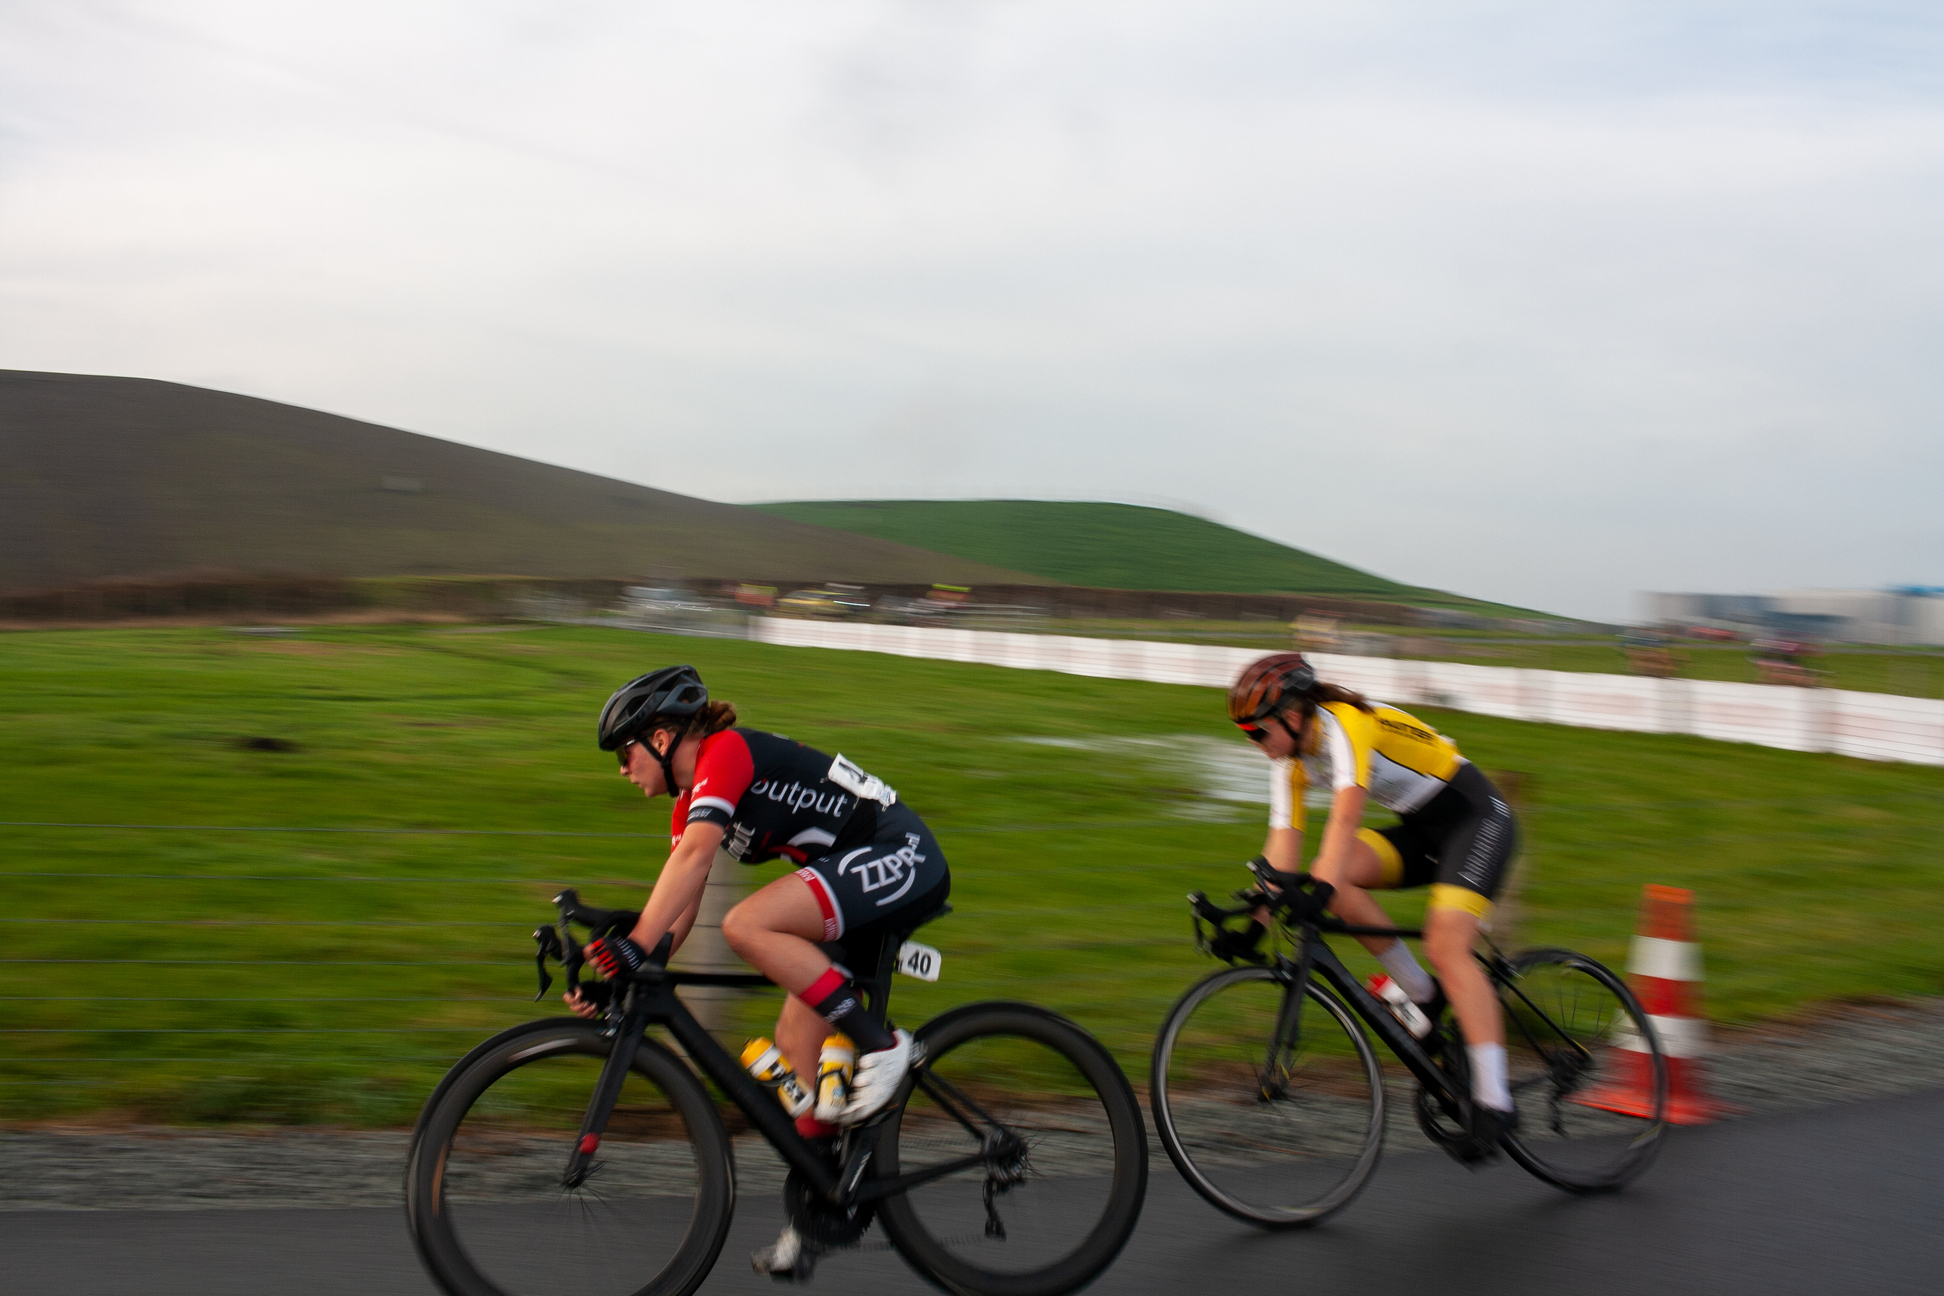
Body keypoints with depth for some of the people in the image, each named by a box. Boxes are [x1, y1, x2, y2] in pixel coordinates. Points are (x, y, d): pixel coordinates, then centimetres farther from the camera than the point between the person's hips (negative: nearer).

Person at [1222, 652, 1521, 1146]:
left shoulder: (1345, 723, -25)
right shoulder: (1290, 762, 0)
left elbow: (1346, 814, -39)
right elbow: (1283, 845, -4)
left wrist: (1322, 891, -50)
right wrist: (1257, 925, -12)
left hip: (1475, 818, -8)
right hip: (1419, 830, 8)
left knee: (1445, 945, -24)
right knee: (1329, 874, -15)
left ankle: (1494, 1101, -24)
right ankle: (1422, 995, -3)